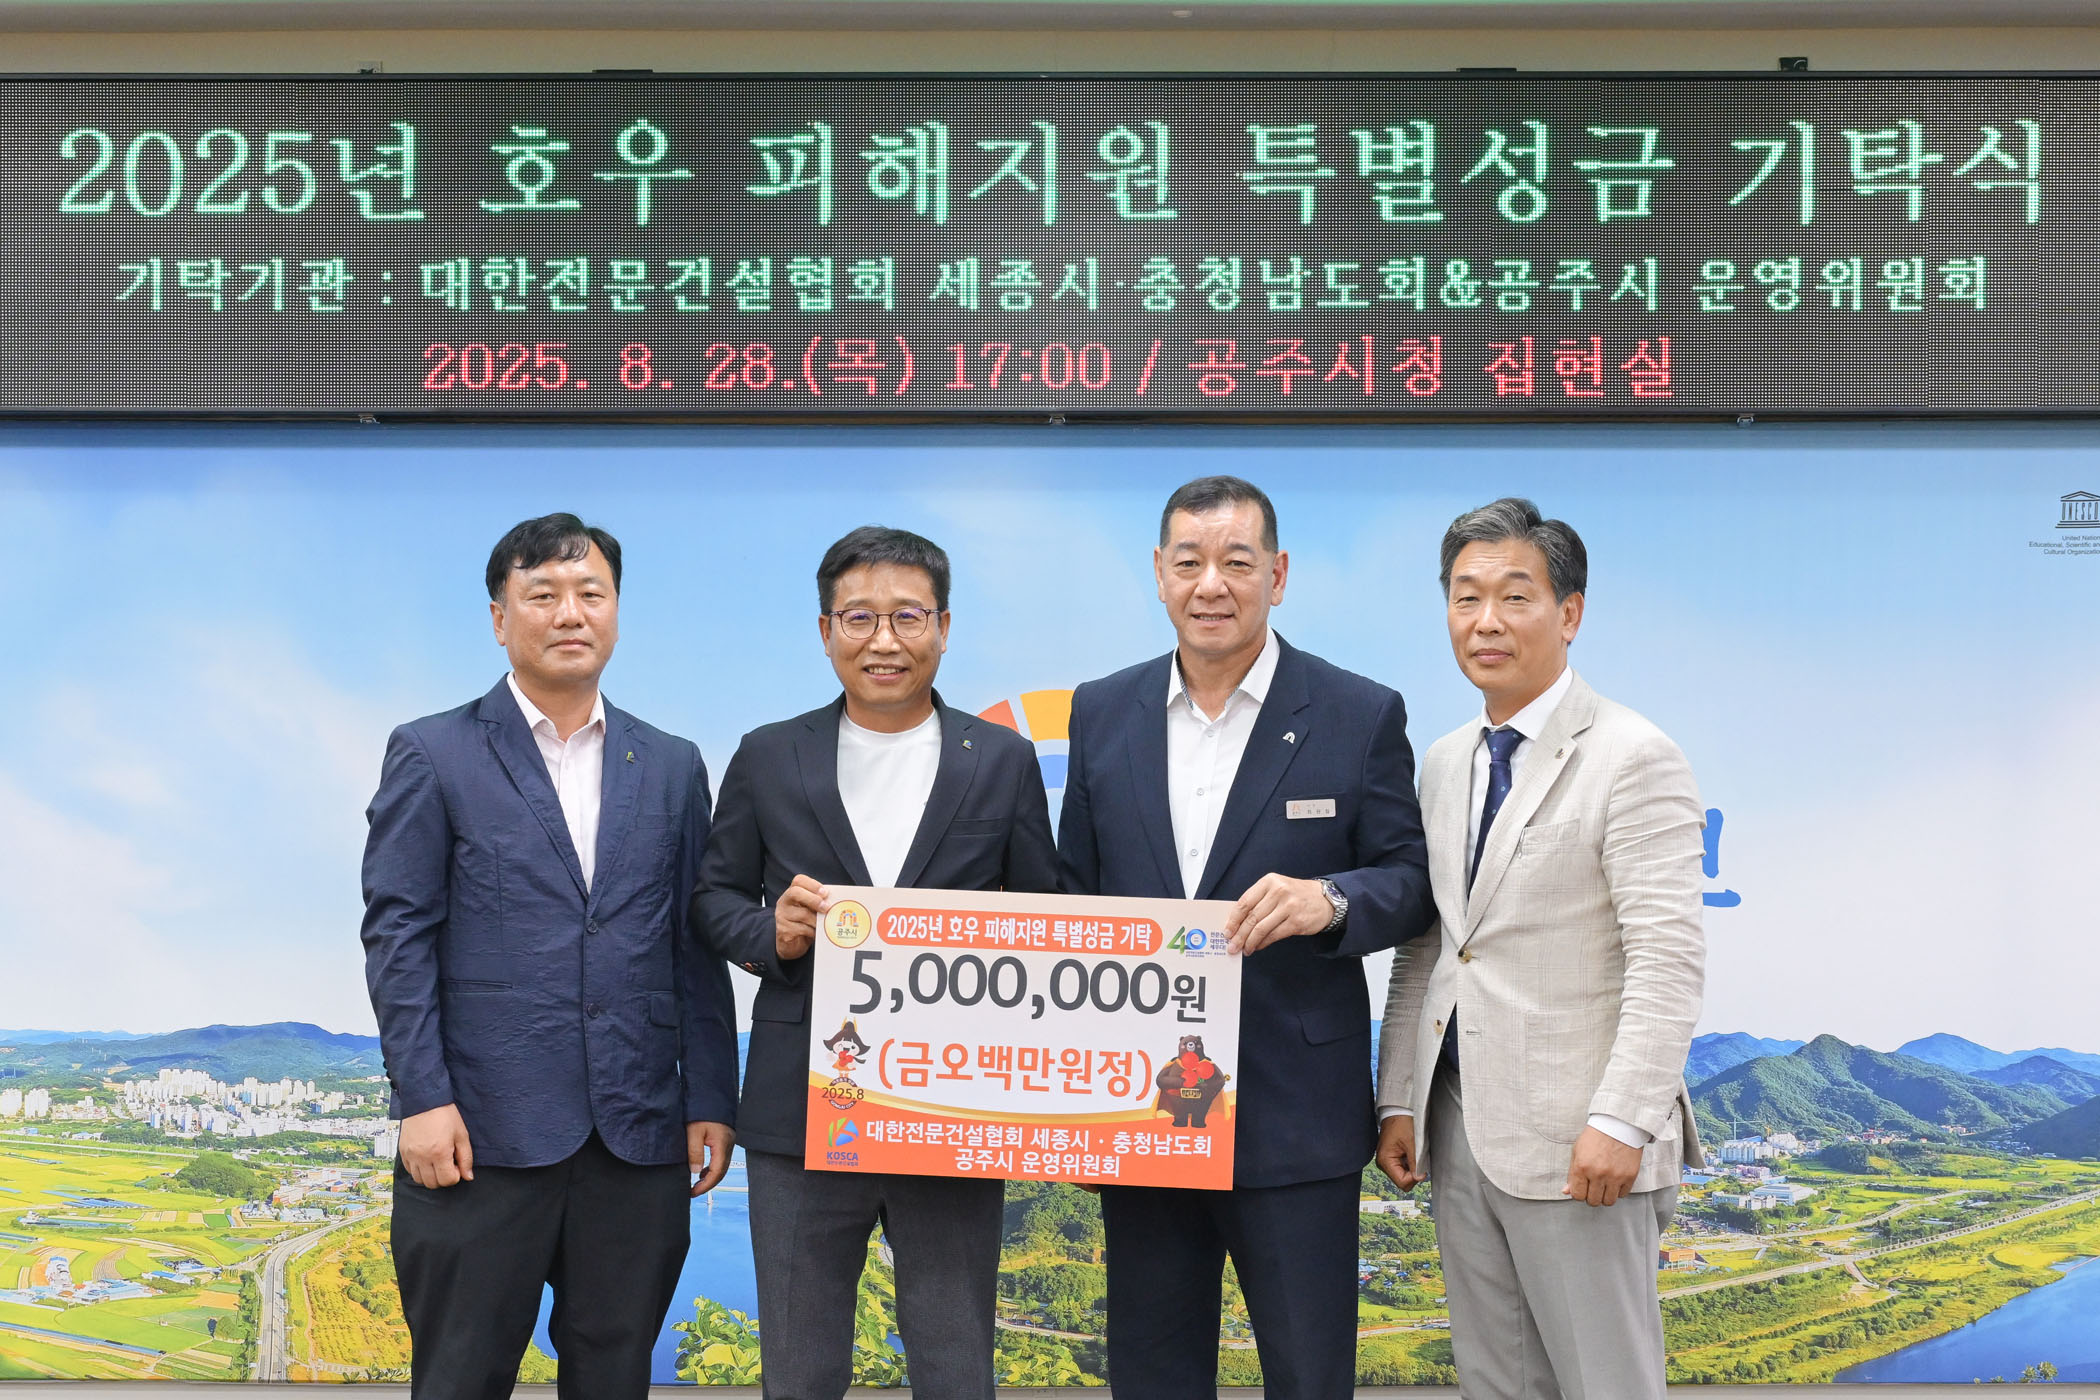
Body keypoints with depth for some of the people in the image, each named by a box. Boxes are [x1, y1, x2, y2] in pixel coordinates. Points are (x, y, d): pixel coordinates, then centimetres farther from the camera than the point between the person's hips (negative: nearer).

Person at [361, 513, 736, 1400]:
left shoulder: (671, 767, 12)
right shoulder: (433, 755, 2)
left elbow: (695, 949, 10)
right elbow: (397, 933, -3)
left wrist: (711, 1102, 5)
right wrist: (422, 1099, -11)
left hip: (639, 1137, 3)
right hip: (485, 1134, -3)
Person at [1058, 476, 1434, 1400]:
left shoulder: (1361, 715, -2)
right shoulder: (1102, 714, 7)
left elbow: (1411, 880, -1)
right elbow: (1075, 891, 12)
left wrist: (1331, 900, -23)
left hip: (1295, 1116, -3)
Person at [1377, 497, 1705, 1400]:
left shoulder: (1631, 758, -10)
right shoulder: (1445, 762, 13)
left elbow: (1668, 960, -16)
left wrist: (1620, 1123, -21)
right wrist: (1399, 1102, 11)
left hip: (1574, 1144, -7)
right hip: (1458, 1124, 7)